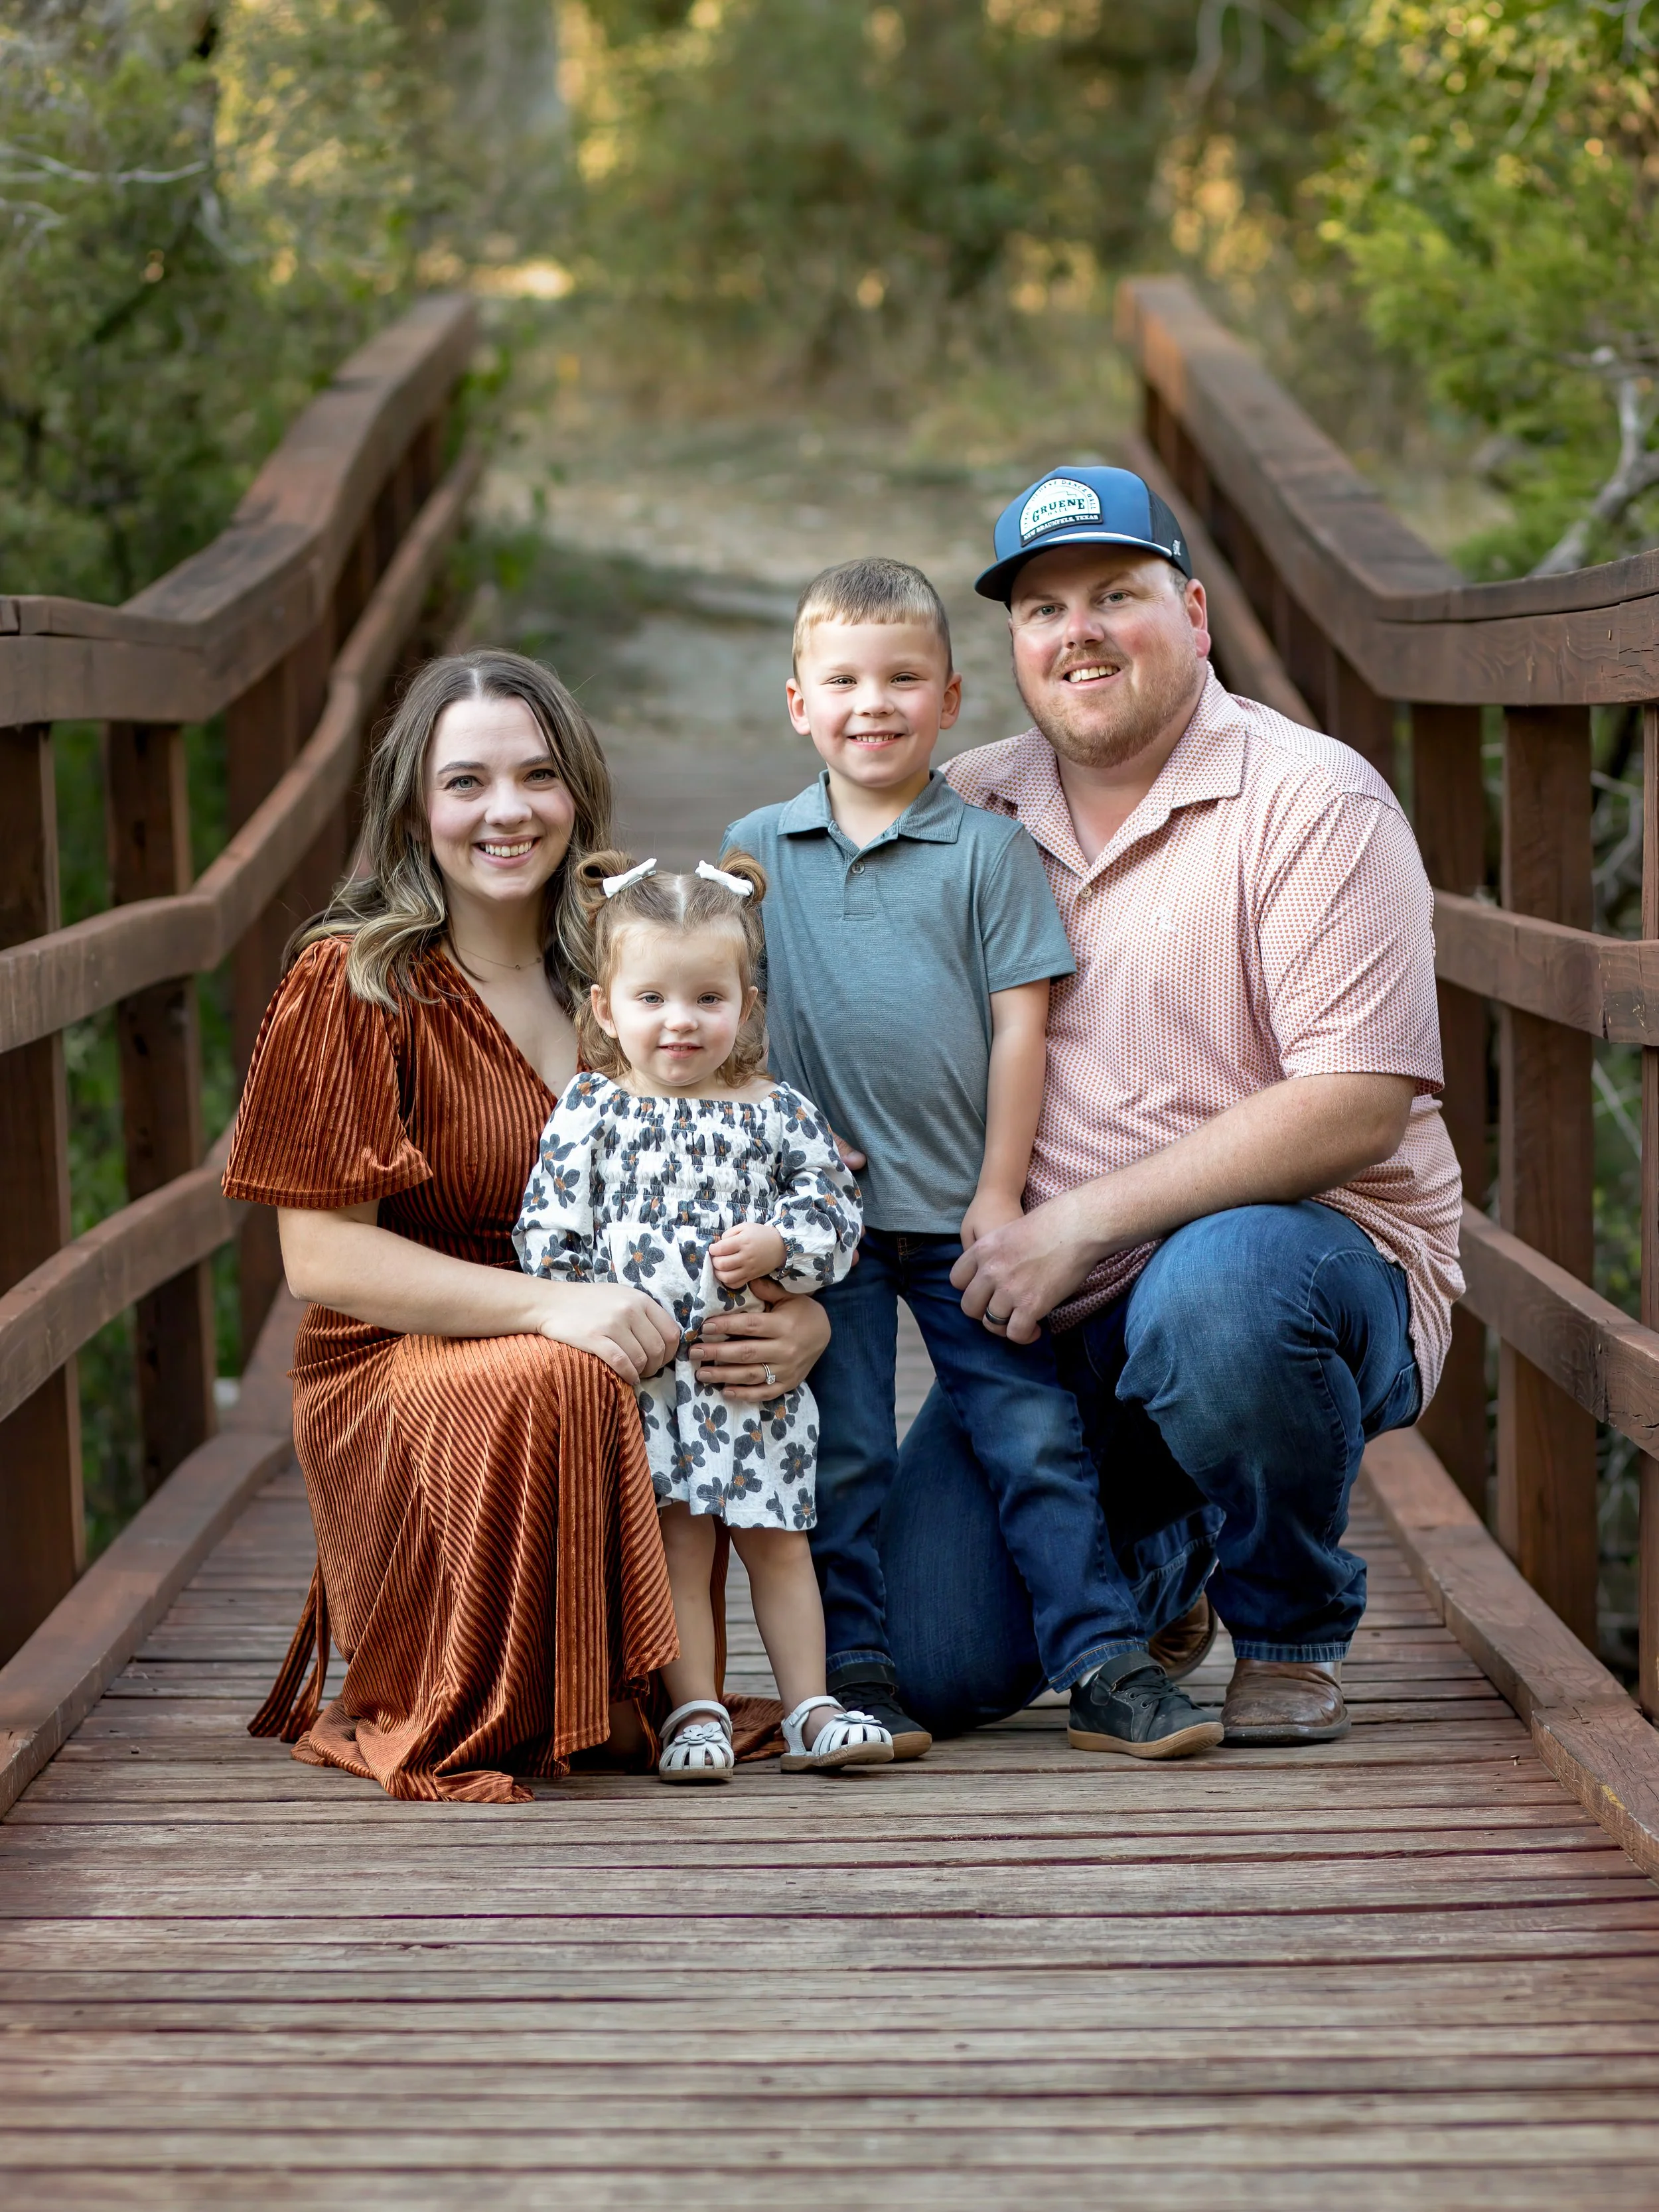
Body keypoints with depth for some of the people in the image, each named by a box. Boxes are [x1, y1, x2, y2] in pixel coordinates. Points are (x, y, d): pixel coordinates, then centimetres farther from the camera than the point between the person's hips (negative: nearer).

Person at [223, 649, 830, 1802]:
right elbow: (322, 1255, -11)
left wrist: (806, 1316, -14)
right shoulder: (353, 981, -5)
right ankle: (451, 1711, -13)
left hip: (620, 1353, 6)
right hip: (396, 1374, -5)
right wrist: (550, 1303, -25)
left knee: (769, 1352, -21)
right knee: (551, 1385, -35)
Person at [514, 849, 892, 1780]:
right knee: (678, 1541, -1)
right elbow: (549, 1231, 0)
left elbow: (837, 1213, 3)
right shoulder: (591, 1112, 0)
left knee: (777, 1540, 7)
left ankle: (812, 1712, 13)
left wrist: (777, 1247, -15)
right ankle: (696, 1713, 5)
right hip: (643, 1375, -1)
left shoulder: (781, 1113, 3)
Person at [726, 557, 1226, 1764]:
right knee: (839, 1452, 4)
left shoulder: (991, 850, 0)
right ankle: (855, 1671, 12)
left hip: (961, 1209, -1)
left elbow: (1020, 1023, -2)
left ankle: (1107, 1665, 3)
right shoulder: (754, 850, 6)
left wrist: (1000, 1192, -6)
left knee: (1037, 1436, 0)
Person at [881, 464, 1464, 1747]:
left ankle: (1296, 1634, -9)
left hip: (1319, 1249, -4)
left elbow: (1359, 1108, -18)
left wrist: (1081, 1222, -22)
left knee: (1215, 1284, -40)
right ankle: (1157, 1560, 26)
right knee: (934, 1669, -10)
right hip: (1052, 1321, 5)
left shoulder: (1313, 802, -9)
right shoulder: (969, 811, 7)